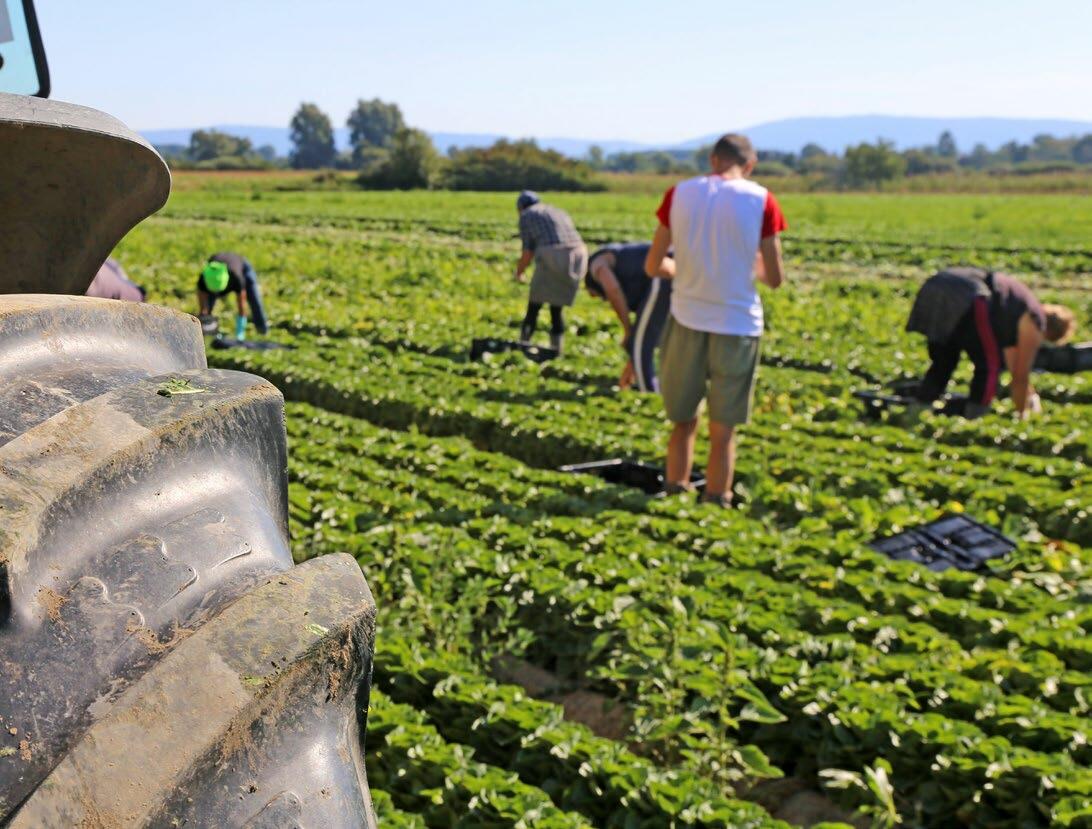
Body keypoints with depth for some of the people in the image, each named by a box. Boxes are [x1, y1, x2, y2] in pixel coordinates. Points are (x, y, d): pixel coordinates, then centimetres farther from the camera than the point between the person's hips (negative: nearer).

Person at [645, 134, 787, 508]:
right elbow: (775, 278, -4)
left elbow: (653, 266, 3)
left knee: (683, 422, 18)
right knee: (722, 433, 9)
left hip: (686, 321, 2)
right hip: (738, 326, -2)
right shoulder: (761, 200, -6)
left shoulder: (679, 194, -1)